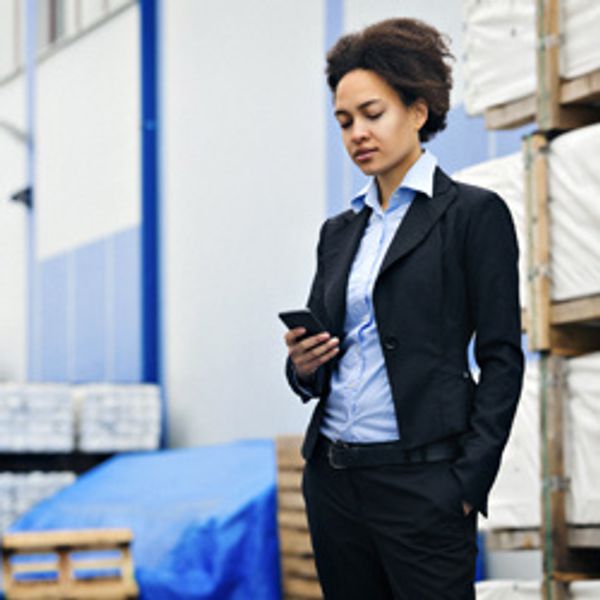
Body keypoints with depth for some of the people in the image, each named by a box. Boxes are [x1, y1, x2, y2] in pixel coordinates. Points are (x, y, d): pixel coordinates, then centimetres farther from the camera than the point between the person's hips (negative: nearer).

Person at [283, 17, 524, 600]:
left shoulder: (473, 214, -1)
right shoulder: (339, 231, 16)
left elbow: (501, 360, -6)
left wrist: (470, 481, -14)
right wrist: (302, 364, -4)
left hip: (420, 480, -6)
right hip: (333, 479, 6)